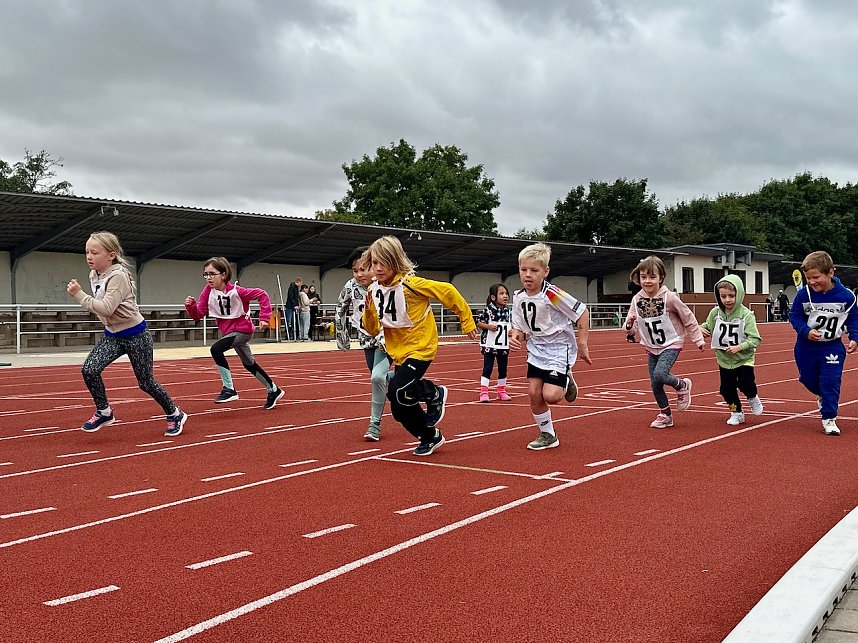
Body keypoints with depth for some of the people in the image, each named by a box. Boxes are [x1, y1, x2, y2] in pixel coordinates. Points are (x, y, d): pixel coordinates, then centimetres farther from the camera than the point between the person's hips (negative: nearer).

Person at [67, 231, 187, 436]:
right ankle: (103, 412, 6)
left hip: (135, 335, -7)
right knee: (89, 369, -13)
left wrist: (79, 294, -31)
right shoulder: (94, 275, 2)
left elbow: (106, 308, -33)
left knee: (145, 382, 2)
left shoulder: (118, 276, -23)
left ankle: (175, 415, 23)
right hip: (112, 335, 7)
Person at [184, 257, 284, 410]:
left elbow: (262, 295, -18)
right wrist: (191, 306, -29)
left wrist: (264, 318, -22)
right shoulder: (208, 291, -8)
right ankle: (273, 390, 38)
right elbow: (198, 314, -8)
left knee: (216, 349, -28)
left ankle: (229, 389, -19)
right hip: (230, 331, 8)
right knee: (249, 364, 20)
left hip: (243, 330, -8)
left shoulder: (235, 291, -24)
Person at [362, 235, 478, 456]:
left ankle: (435, 393, 4)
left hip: (420, 347, -7)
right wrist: (369, 311, -17)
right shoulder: (374, 290, -1)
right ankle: (430, 437, 32)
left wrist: (467, 321, -8)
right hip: (398, 353, 7)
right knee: (400, 410, 7)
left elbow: (447, 291, -14)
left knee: (397, 391, -25)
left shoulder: (410, 284, -20)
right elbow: (373, 329, 3)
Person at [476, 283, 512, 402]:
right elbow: (478, 323, -7)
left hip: (504, 346, 5)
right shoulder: (488, 310, -10)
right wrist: (488, 326, -21)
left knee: (503, 369, 13)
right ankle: (484, 392, 1)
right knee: (487, 369, -4)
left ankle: (501, 391, 26)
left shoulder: (509, 312, 6)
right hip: (490, 346, -5)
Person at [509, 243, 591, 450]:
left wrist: (582, 344, -14)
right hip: (536, 351, 6)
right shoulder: (518, 297, -5)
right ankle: (547, 435, 18)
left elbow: (582, 313, -17)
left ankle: (565, 381, 17)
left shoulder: (552, 294, -23)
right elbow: (520, 327, 7)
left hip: (559, 349, -6)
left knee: (551, 395, -17)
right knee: (534, 394, 0)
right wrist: (516, 336, -16)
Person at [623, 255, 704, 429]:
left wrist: (698, 339, -1)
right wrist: (629, 325, -24)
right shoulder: (637, 299, -7)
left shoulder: (669, 297, -18)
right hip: (652, 347, 5)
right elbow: (631, 324, 0)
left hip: (671, 345, -5)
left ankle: (682, 385, 7)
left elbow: (688, 318, -6)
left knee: (659, 374, -25)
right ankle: (665, 415, 26)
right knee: (655, 384, 5)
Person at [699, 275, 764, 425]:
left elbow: (754, 339, -19)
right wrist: (701, 328, -11)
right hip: (724, 359, 4)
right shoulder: (715, 313, -7)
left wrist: (739, 347, -32)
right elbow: (708, 326, 11)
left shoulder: (746, 315, -18)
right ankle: (737, 412, 30)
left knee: (746, 383, -13)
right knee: (727, 389, 7)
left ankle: (753, 398, 23)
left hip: (744, 358, -3)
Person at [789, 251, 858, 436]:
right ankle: (822, 395, 50)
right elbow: (795, 316, -5)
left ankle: (829, 419, 4)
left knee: (831, 381, -8)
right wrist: (805, 331, -22)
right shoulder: (803, 294, -14)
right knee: (808, 379, 16)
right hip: (806, 346, 2)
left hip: (832, 346, -2)